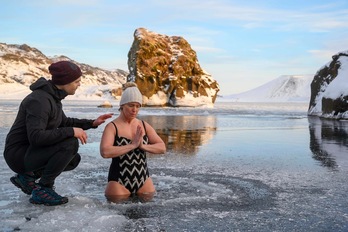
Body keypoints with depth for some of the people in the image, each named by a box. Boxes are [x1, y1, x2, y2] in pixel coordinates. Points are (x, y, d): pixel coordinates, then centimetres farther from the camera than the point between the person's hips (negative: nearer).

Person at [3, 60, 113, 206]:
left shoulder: (53, 96, 5)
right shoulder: (39, 100, -25)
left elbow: (63, 122, 19)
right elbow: (36, 137, -34)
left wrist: (91, 123, 10)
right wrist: (71, 131, -29)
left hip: (30, 151, 10)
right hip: (18, 154, -10)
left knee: (74, 159, 15)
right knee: (70, 143, -25)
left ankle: (27, 176, 14)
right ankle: (42, 190, -13)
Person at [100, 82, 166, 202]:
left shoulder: (144, 125, 4)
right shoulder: (112, 126, -9)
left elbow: (162, 148, 1)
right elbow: (104, 152, -24)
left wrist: (142, 146, -15)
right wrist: (132, 145, -23)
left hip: (142, 178, 4)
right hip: (119, 179, -4)